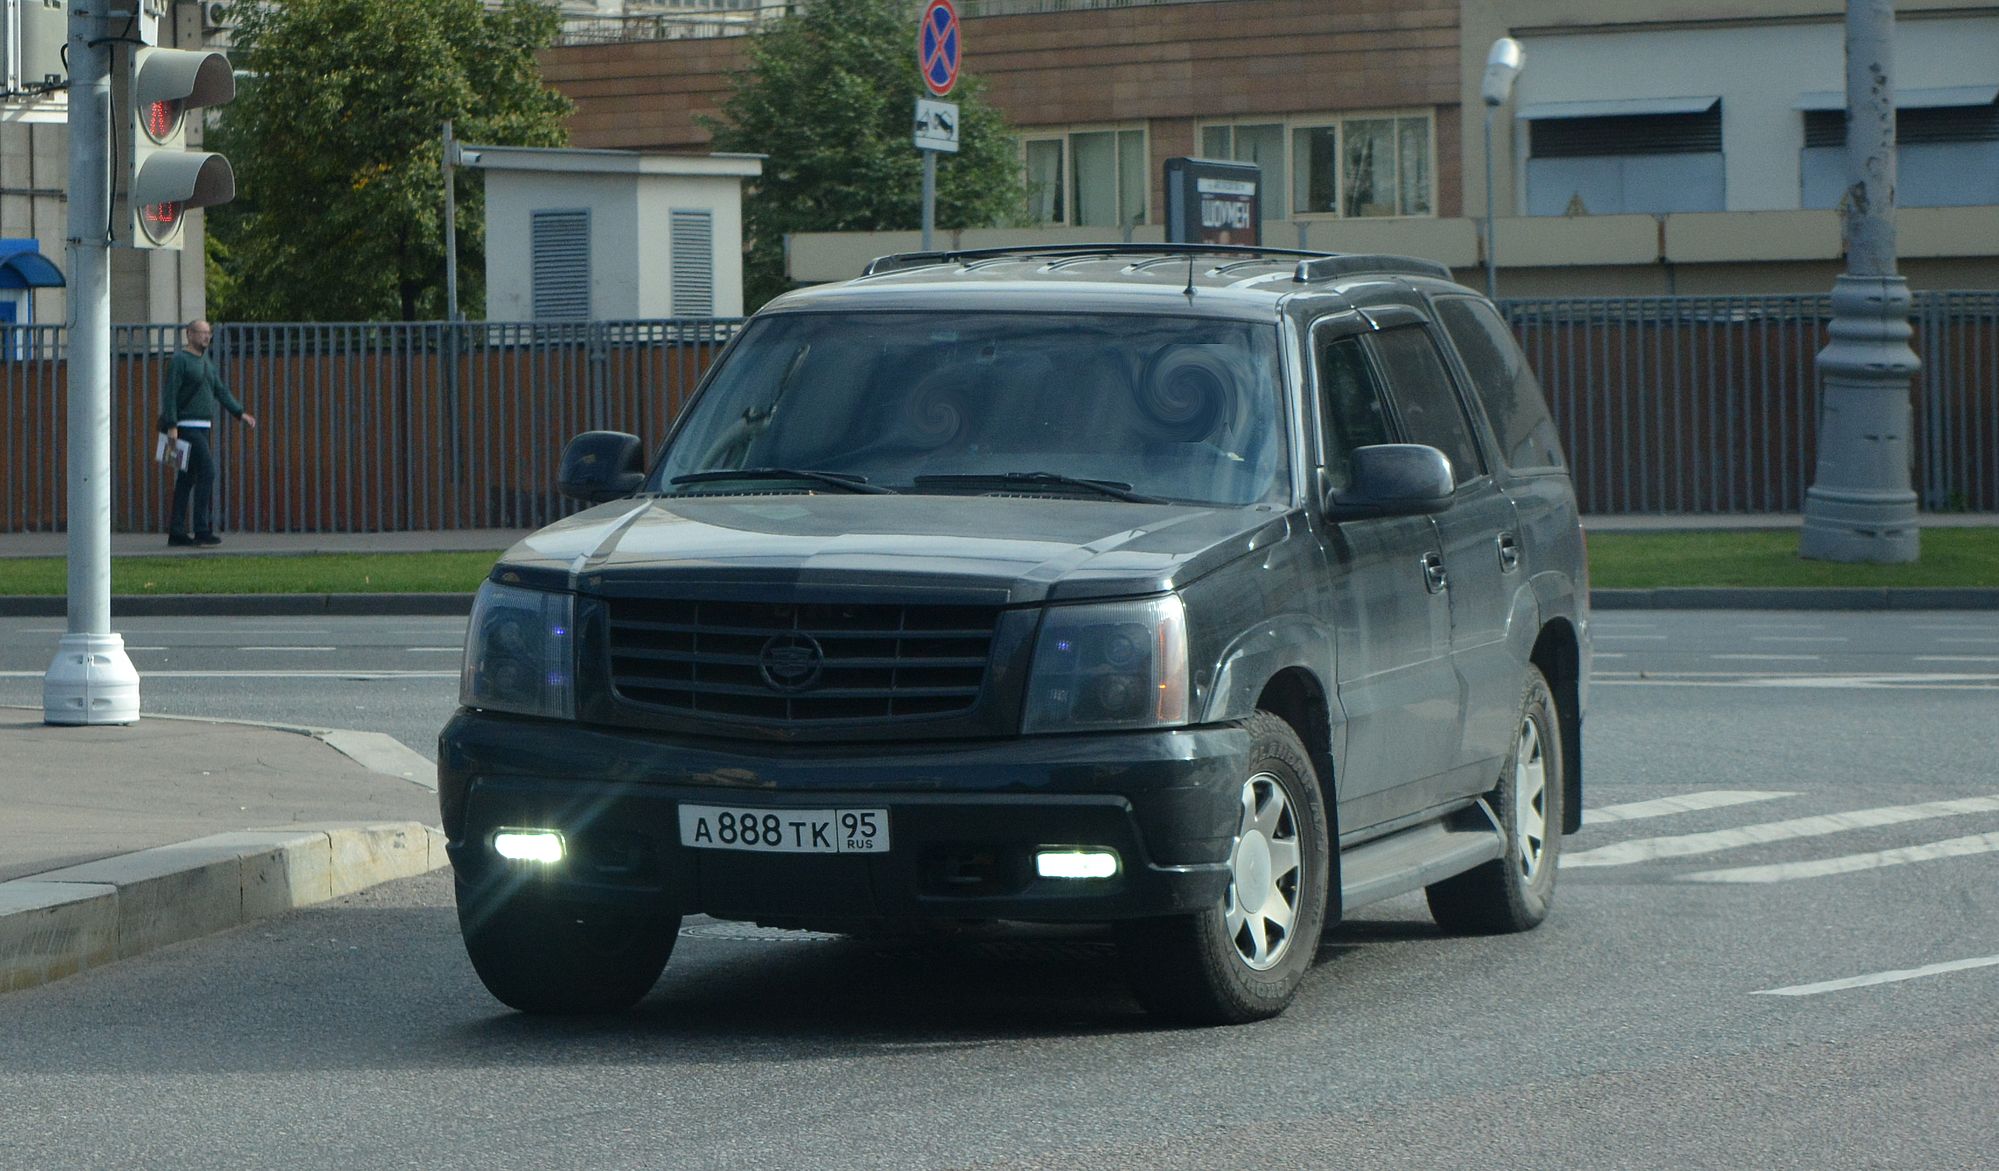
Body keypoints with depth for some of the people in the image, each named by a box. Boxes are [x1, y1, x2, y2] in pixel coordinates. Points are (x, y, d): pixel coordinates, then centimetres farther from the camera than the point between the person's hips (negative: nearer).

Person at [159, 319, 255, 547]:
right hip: (187, 426, -9)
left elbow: (221, 391, 18)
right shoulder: (180, 361, -7)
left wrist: (240, 413, 7)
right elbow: (171, 394, -13)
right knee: (207, 472, -15)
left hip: (204, 427, 9)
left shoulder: (208, 363, 19)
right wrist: (172, 426, -20)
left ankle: (177, 532, 11)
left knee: (188, 478, 9)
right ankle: (202, 529, -16)